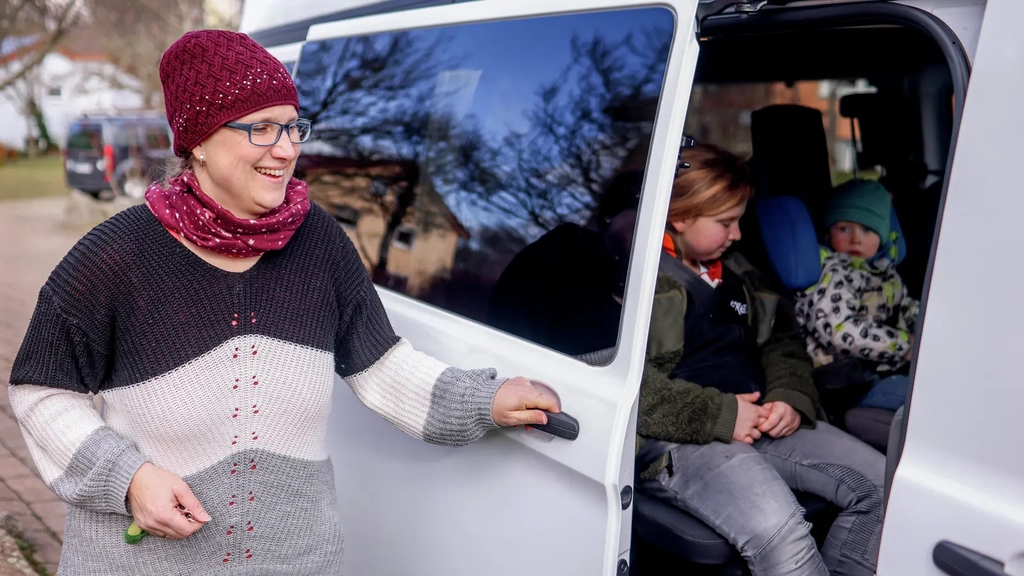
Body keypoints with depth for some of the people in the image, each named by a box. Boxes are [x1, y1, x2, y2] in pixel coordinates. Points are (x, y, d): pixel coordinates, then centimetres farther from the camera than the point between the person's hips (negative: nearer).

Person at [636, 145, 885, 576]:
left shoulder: (735, 270, 20)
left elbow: (782, 341, 24)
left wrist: (791, 398, 1)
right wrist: (718, 415, -19)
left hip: (759, 421, 9)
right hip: (678, 440, -8)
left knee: (881, 486, -3)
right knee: (779, 531, -32)